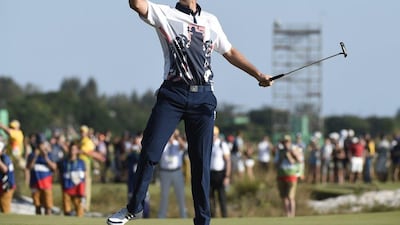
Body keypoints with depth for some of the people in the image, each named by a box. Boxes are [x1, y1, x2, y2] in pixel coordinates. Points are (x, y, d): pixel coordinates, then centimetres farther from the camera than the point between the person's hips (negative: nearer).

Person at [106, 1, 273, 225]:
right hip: (172, 95, -3)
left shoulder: (211, 21, 19)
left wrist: (259, 75, 20)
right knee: (150, 152, -7)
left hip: (203, 98, 3)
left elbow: (230, 52, 26)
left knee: (202, 162, 2)